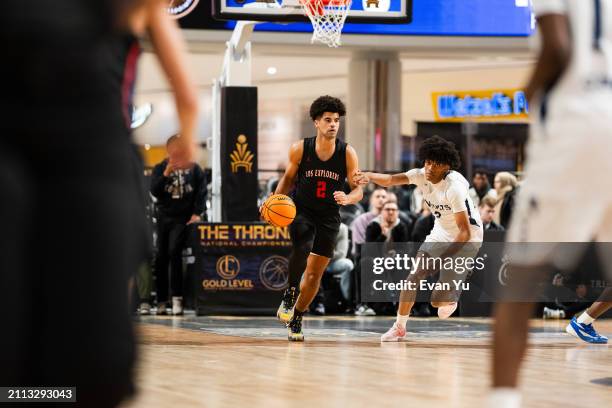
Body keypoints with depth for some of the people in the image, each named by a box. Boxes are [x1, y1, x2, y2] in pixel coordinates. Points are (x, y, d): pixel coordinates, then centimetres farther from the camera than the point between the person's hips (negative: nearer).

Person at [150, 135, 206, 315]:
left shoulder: (194, 168, 3)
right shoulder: (160, 169, 6)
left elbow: (201, 192, 0)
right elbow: (154, 191, -6)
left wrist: (197, 213, -11)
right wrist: (166, 173, -17)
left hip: (184, 218, -3)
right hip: (164, 217, 3)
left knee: (174, 251, -20)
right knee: (161, 258, 2)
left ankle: (177, 297, -19)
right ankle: (161, 301, 9)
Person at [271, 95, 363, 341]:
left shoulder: (347, 153, -9)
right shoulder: (300, 149, -9)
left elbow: (358, 190, -6)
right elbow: (289, 177, 8)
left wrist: (347, 198, -29)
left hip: (328, 217, 2)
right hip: (301, 211, -2)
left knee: (315, 273, 4)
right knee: (302, 247, -34)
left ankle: (296, 319, 21)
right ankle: (290, 293, -13)